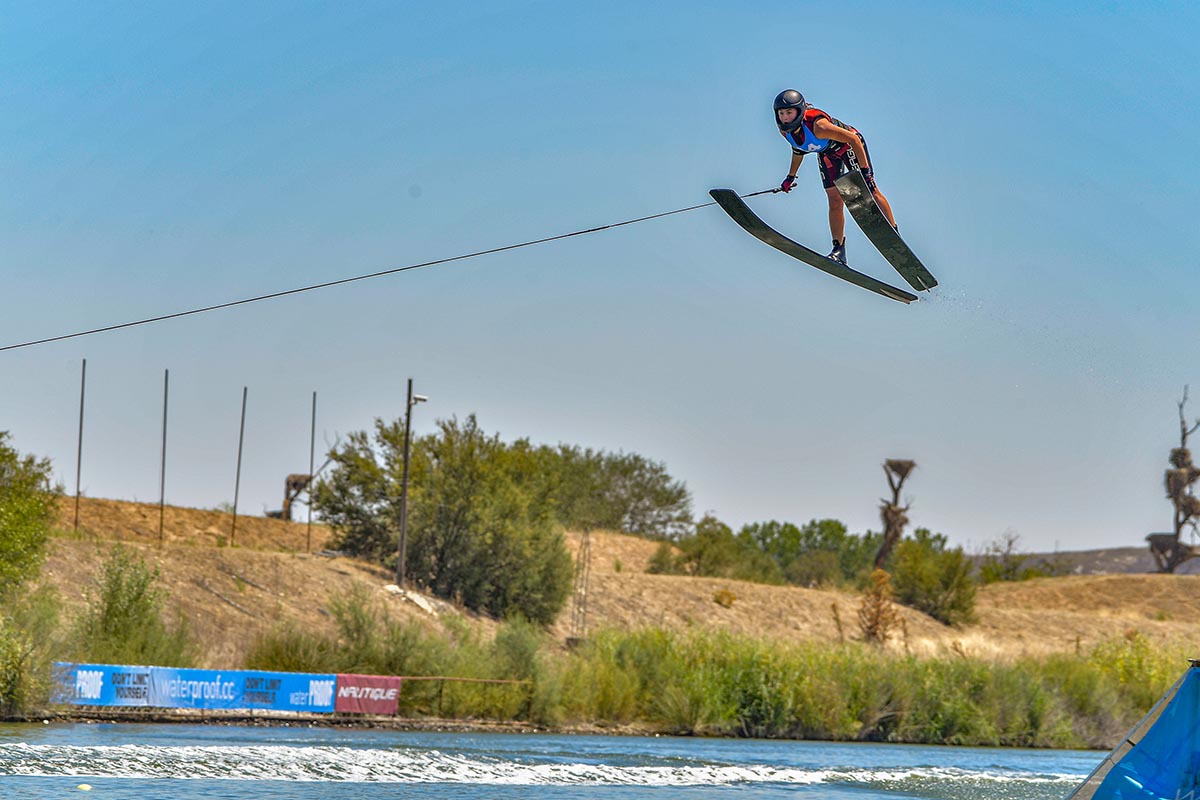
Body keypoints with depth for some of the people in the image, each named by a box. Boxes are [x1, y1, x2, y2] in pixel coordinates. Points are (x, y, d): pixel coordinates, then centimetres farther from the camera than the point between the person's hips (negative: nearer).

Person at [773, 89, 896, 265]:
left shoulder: (818, 126, -41)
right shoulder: (784, 130, -19)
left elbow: (854, 139, -34)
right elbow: (798, 149, 5)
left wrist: (865, 170, -34)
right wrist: (791, 177, 11)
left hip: (848, 145, -6)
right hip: (827, 153, 6)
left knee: (869, 191, -8)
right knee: (835, 201, 0)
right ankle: (839, 250, 3)